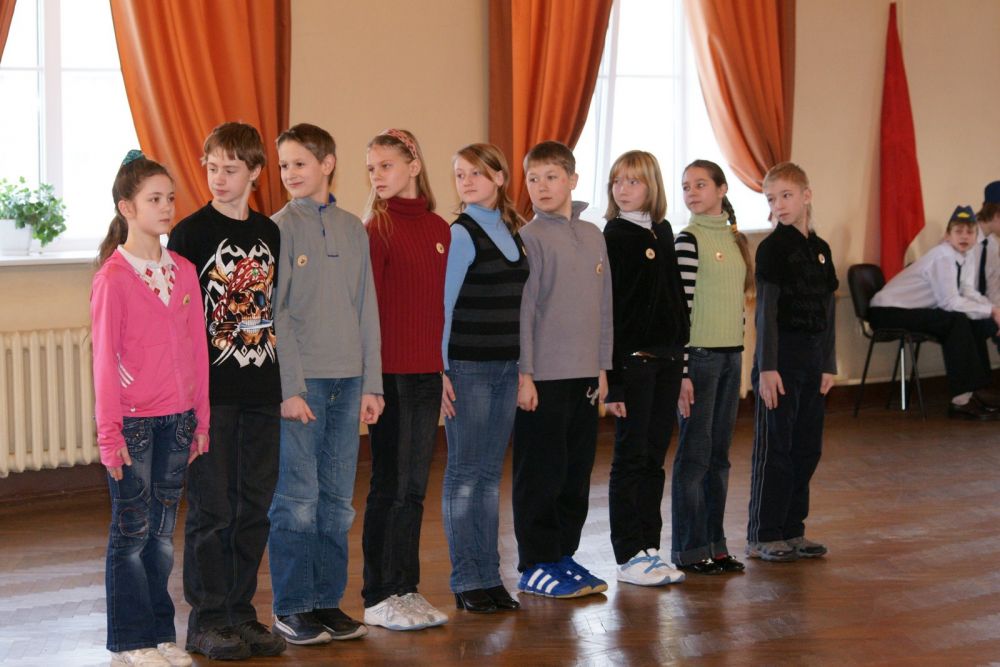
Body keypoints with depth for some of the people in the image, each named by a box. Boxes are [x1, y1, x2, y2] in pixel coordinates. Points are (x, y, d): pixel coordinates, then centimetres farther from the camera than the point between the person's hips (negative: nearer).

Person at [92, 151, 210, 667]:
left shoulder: (183, 272, 7)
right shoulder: (113, 278, -8)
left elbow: (197, 348, 10)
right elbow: (104, 359, -9)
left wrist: (201, 419, 9)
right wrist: (109, 432, -12)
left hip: (177, 420, 5)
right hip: (132, 422, -5)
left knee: (162, 532, 12)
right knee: (131, 532, 2)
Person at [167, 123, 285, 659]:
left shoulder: (269, 233, 10)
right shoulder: (190, 233, -4)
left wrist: (285, 382, 11)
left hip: (261, 392, 5)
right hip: (210, 392, -5)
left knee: (255, 506, 9)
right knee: (211, 507, -1)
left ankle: (240, 610, 20)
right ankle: (206, 620, 9)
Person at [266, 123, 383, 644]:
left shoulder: (353, 230, 11)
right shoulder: (280, 228, -3)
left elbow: (367, 310, 12)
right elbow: (276, 314, -7)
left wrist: (371, 383, 6)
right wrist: (289, 387, -13)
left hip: (347, 381, 5)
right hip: (300, 381, -5)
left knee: (337, 501, 8)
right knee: (297, 500, -2)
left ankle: (327, 601, 17)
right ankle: (291, 610, 7)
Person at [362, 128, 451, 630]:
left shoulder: (438, 228, 11)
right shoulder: (376, 229, -6)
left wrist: (445, 365, 10)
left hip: (426, 372, 5)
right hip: (390, 373, -5)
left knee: (414, 485, 11)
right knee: (390, 484, 1)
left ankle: (406, 588, 20)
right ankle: (379, 597, 10)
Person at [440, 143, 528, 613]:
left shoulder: (511, 230, 12)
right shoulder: (459, 233, -8)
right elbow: (441, 305, -10)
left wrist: (523, 366, 12)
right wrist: (440, 370, -15)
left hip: (505, 366, 6)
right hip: (468, 367, -6)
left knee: (490, 473, 10)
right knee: (465, 472, 0)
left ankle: (489, 575, 15)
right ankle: (466, 581, 6)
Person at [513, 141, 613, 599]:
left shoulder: (593, 236, 11)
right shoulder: (530, 238, -7)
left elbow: (604, 306, 15)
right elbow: (521, 310, -10)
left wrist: (602, 367, 11)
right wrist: (523, 374, -14)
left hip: (585, 374, 6)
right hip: (543, 377, -6)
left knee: (577, 471, 12)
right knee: (540, 473, -1)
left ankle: (564, 555, 23)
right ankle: (536, 565, 8)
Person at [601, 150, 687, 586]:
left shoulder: (662, 232, 11)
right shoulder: (613, 237, -8)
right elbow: (605, 310, -12)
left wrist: (680, 352, 11)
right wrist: (612, 380, -16)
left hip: (666, 358, 6)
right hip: (632, 359, -6)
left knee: (654, 457, 10)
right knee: (631, 457, 0)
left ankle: (649, 548, 18)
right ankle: (629, 555, 7)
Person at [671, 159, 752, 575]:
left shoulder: (736, 239, 12)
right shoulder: (688, 241, -9)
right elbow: (679, 306, -13)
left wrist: (738, 354, 15)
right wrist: (681, 370, -16)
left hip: (731, 355, 7)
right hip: (699, 355, -7)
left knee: (719, 454, 11)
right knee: (694, 453, -2)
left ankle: (714, 544, 18)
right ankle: (689, 551, 6)